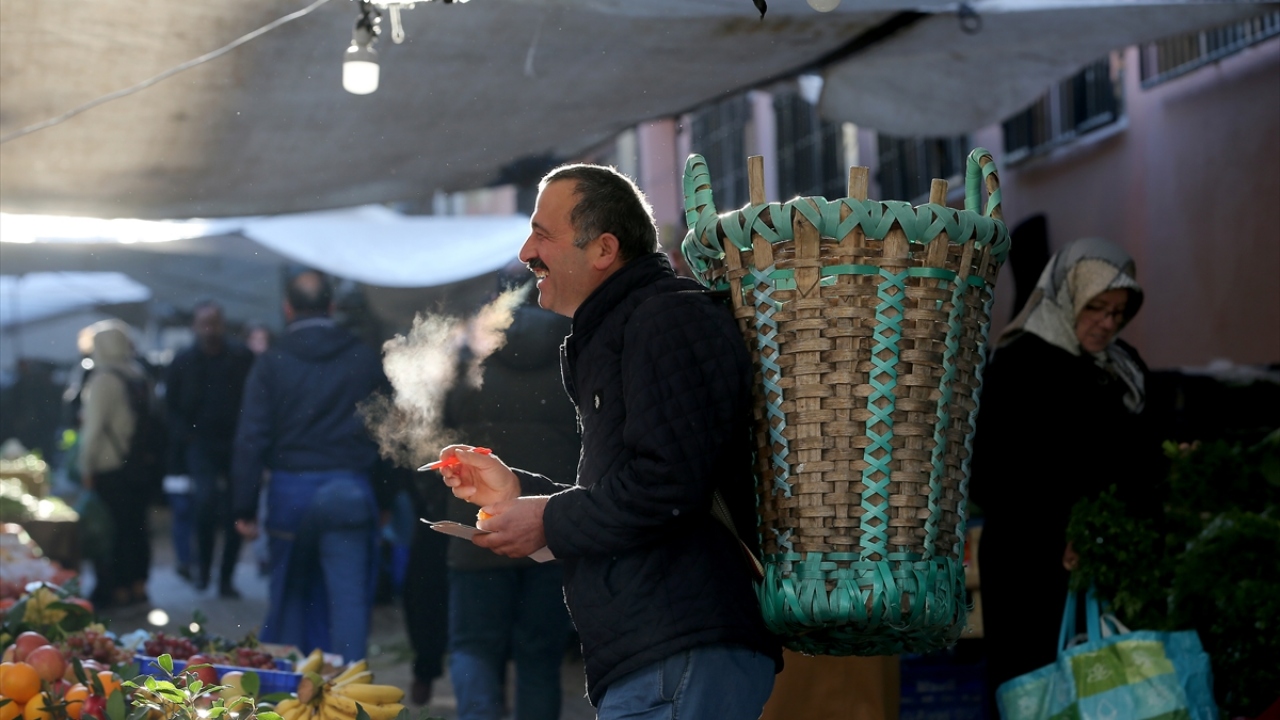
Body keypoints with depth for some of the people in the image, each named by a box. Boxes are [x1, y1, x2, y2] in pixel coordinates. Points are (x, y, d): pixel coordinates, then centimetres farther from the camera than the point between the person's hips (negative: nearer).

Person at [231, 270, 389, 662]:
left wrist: (245, 507, -2)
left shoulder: (271, 362, -2)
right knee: (348, 597, -1)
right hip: (350, 491, 0)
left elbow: (252, 438, -5)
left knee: (290, 594, 17)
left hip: (290, 490, 1)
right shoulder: (366, 358, 2)